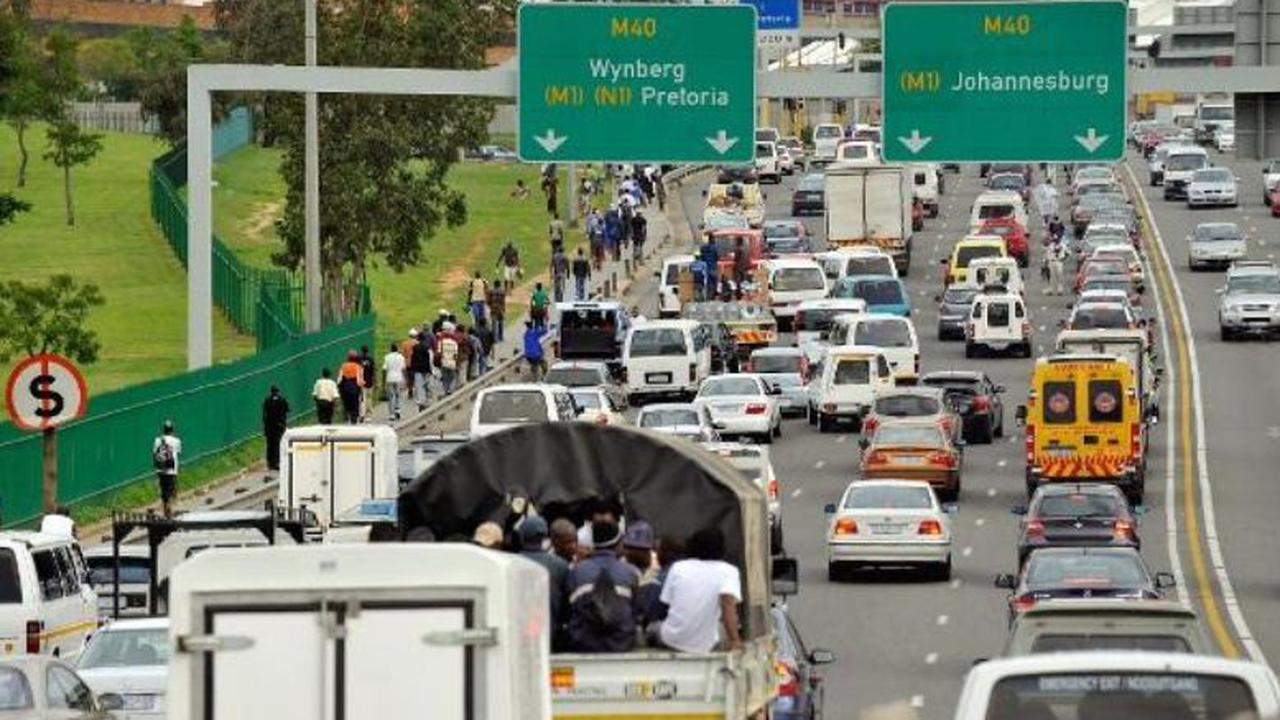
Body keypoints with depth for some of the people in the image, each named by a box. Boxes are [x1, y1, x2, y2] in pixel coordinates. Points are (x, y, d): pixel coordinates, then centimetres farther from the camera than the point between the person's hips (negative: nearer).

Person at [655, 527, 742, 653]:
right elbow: (728, 604, -21)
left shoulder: (678, 567, 3)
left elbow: (667, 602, 11)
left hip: (671, 641, 3)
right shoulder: (729, 571, -5)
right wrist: (734, 640, -25)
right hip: (703, 647, -3)